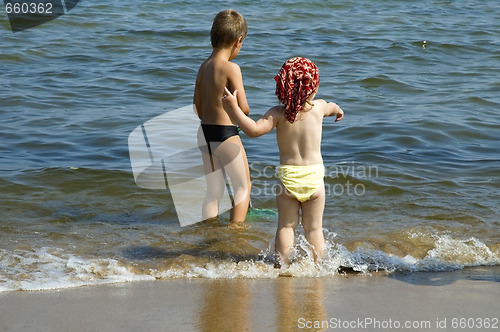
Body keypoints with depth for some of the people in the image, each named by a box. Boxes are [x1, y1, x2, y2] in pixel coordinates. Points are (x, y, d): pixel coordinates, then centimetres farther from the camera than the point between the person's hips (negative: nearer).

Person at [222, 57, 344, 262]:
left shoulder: (278, 114, -11)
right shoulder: (319, 107, -2)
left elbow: (254, 130, -25)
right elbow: (332, 108, 24)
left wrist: (233, 108, -21)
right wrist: (338, 110, 48)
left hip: (287, 176, -1)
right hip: (314, 176, 1)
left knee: (286, 226, 13)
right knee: (313, 227, 13)